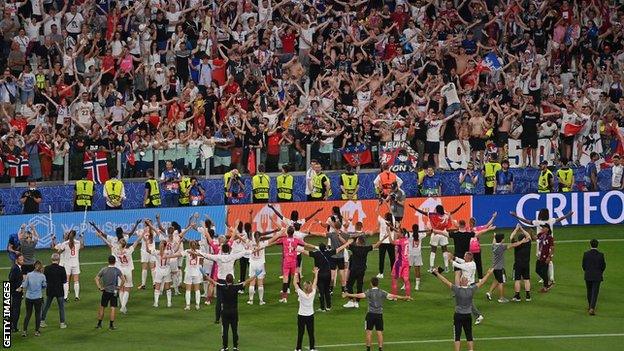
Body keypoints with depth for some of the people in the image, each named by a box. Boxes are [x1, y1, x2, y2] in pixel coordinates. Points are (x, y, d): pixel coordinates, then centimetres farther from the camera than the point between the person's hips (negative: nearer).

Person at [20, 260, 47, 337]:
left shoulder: (29, 275, -6)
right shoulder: (42, 276, -8)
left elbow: (24, 285, -5)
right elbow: (44, 286, 4)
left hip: (29, 297, 1)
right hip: (38, 298, -1)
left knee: (28, 314, 10)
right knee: (38, 314, 11)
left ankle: (24, 331, 4)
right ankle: (37, 331, 14)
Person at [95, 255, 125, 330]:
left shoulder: (103, 270, 0)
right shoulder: (117, 270, -6)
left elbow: (96, 278, -1)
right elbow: (123, 280, -11)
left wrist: (99, 287, 3)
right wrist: (119, 287, 1)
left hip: (105, 291, 2)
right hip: (114, 291, -2)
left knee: (101, 307, 12)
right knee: (113, 308, 2)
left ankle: (99, 324, 16)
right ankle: (111, 325, 1)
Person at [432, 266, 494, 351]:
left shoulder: (457, 289, -13)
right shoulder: (471, 290, -6)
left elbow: (445, 281, -8)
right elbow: (482, 282, 7)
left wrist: (437, 273, 1)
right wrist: (489, 274, 20)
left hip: (458, 316, -3)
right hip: (468, 316, 3)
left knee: (457, 337, 1)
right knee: (469, 337, 9)